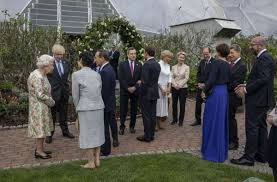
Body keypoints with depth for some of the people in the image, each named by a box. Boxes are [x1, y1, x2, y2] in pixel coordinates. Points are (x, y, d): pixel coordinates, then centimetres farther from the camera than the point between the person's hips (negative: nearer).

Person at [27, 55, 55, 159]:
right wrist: (51, 101, -11)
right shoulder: (37, 77, -22)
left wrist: (50, 100, 3)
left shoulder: (42, 75, 8)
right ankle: (39, 151, 9)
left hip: (43, 106, 10)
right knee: (40, 127, -1)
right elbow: (40, 95, -24)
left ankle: (39, 149, 25)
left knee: (42, 128, 15)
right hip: (39, 107, -10)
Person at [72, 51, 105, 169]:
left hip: (86, 109, -5)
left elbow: (75, 95, -6)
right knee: (97, 132, 15)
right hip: (99, 107, 5)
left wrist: (78, 108, 10)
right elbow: (99, 91, 7)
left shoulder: (76, 75, -9)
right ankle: (97, 160, 23)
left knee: (87, 134, 6)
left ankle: (91, 162, 15)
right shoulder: (97, 74, 5)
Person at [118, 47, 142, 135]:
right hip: (124, 91, -2)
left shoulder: (139, 65, 5)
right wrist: (127, 88, -12)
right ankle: (122, 127, 12)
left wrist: (135, 87, -10)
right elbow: (121, 78, -6)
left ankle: (132, 126, 20)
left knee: (134, 110, 8)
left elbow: (141, 78, 2)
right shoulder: (122, 64, -1)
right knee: (123, 110, 2)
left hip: (135, 90, 2)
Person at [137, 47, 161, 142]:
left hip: (147, 93, -8)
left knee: (146, 115, 0)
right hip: (155, 92, 8)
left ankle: (147, 136, 7)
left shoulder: (146, 64, -17)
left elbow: (145, 81, -20)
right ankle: (152, 134, 21)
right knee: (152, 114, 12)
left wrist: (141, 92, -8)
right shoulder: (157, 64, 9)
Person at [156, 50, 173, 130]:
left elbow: (169, 77, 12)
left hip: (165, 88, 8)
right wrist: (162, 89, -13)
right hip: (158, 88, -7)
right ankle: (156, 124, 8)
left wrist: (169, 88, 0)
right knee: (157, 105, -2)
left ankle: (159, 124, 19)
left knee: (164, 105, 9)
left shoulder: (168, 66, 11)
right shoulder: (159, 64, -13)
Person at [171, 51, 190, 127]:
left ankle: (181, 120, 14)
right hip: (174, 88, 3)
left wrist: (180, 85, -14)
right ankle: (174, 119, 22)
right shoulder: (173, 67, 7)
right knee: (174, 104, 8)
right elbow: (172, 77, 4)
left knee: (182, 104, 2)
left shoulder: (186, 67, -2)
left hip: (183, 88, -3)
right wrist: (175, 85, -11)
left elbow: (186, 78, -7)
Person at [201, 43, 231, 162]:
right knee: (221, 121, 16)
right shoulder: (228, 65, 8)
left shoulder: (216, 63, -15)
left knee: (212, 122, 2)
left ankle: (213, 152, 10)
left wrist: (205, 91, -4)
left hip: (215, 94, -8)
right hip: (224, 93, 8)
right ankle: (221, 150, 28)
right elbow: (227, 80, 14)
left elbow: (211, 80, -20)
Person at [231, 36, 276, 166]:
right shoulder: (267, 57, 16)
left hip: (257, 99, -11)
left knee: (252, 128, -5)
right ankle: (261, 155, 24)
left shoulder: (263, 58, -16)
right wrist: (246, 85, 10)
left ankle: (249, 157, 1)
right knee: (261, 127, 15)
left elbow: (263, 79, -25)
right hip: (263, 99, 11)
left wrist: (246, 90, -19)